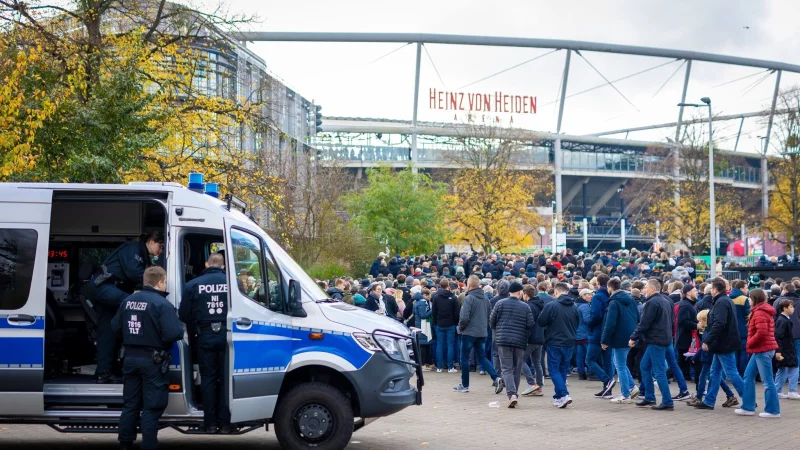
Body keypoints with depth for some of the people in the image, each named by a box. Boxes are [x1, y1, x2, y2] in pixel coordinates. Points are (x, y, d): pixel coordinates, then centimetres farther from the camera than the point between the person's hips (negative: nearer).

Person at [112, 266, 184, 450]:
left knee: (130, 404, 16)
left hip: (131, 358, 6)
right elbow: (173, 334, -26)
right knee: (152, 407, 1)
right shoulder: (162, 305, -18)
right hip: (152, 361, -6)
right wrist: (181, 328, -5)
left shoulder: (128, 301, 4)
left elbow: (115, 327, 10)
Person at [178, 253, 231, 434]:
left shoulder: (193, 285, 1)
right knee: (225, 379, 7)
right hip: (226, 335, -1)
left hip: (205, 336, 1)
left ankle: (210, 423, 9)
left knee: (208, 379, 9)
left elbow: (183, 315, 0)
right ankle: (225, 423, 6)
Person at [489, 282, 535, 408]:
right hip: (520, 342, 1)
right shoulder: (525, 307, 1)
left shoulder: (500, 304, 0)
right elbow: (531, 325, -1)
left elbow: (492, 321, 2)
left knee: (507, 369, -2)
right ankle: (514, 394, 21)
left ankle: (512, 394, -20)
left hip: (503, 340, -1)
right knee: (517, 369, 14)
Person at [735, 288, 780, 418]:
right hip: (760, 350, 11)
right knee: (748, 377, 13)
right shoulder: (764, 312, 16)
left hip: (762, 350, -11)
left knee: (767, 380, -4)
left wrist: (749, 343, -12)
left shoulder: (759, 313, -15)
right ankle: (748, 407, 15)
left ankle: (773, 410, 1)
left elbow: (762, 332, -26)